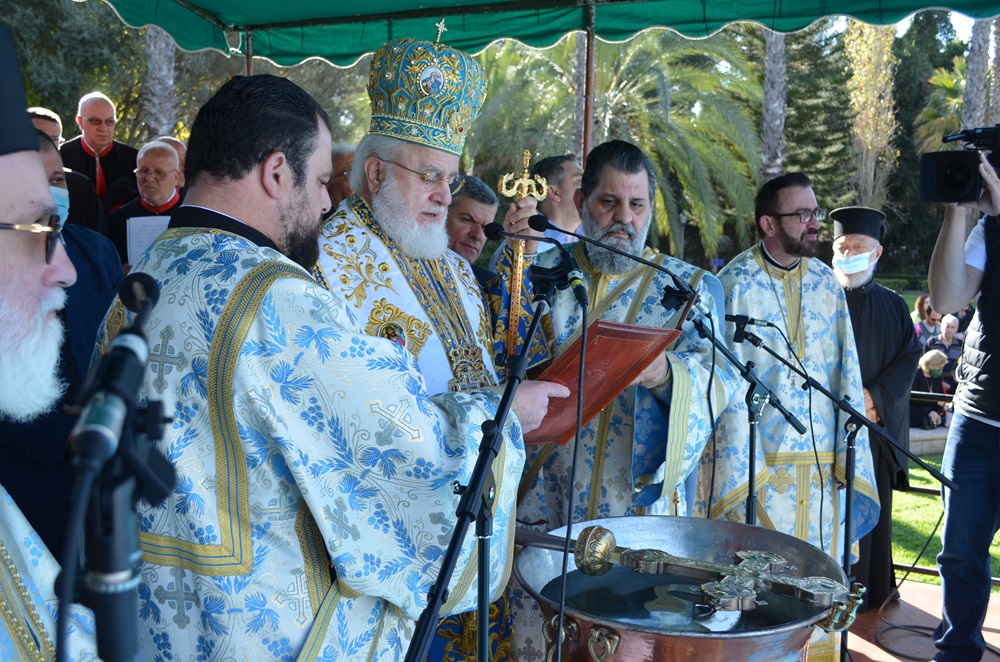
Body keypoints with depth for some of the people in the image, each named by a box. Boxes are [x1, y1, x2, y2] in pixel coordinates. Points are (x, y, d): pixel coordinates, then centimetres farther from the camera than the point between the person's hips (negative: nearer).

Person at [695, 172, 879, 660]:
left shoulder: (826, 283, 7)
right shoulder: (735, 285, -7)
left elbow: (846, 377, 6)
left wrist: (851, 465, -2)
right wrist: (736, 480, -15)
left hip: (819, 467, 4)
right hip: (753, 460, -4)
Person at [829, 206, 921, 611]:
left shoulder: (893, 306, 10)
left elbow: (909, 358, 3)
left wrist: (874, 396, -11)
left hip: (879, 424, 2)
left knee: (872, 508, 6)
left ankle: (873, 586, 19)